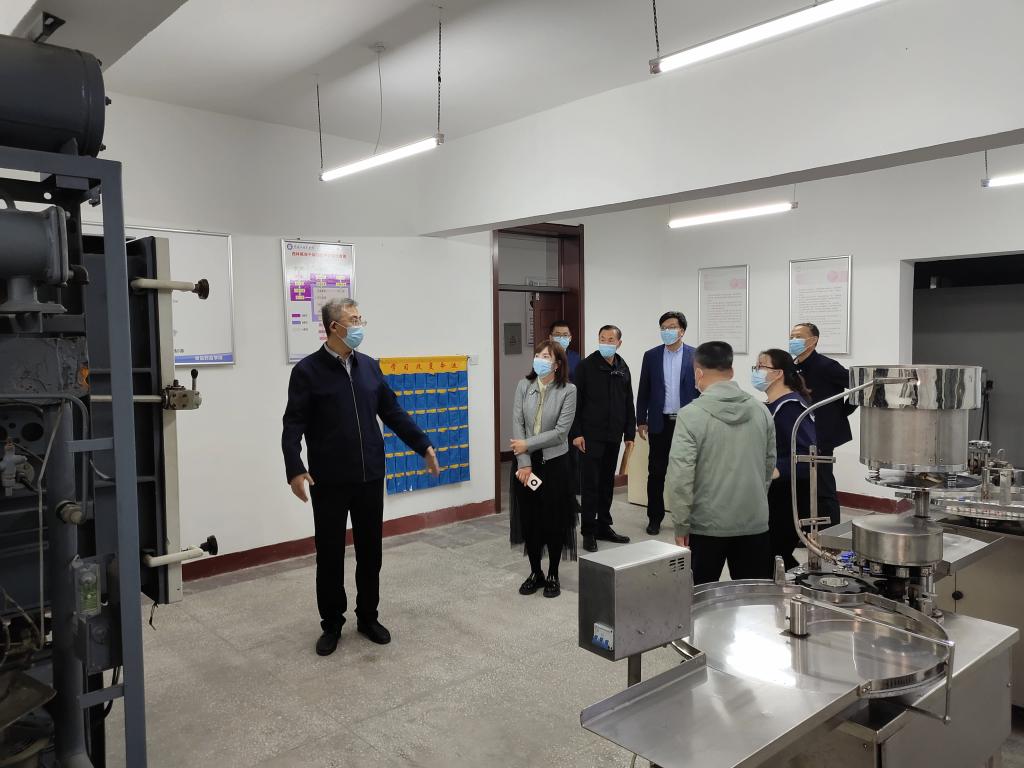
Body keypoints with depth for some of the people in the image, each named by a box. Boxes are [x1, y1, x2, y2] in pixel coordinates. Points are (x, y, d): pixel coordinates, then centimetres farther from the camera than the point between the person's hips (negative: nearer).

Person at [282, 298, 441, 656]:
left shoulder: (370, 366, 7)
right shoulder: (307, 370, -7)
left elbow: (393, 412, 11)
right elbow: (293, 425, -10)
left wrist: (424, 446, 8)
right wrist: (295, 469, -21)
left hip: (370, 477, 4)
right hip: (329, 481, -4)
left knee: (370, 551, 12)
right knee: (330, 554, 8)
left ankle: (368, 618, 28)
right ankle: (332, 624, 24)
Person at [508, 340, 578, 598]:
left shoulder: (568, 390, -8)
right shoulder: (524, 386, 1)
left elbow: (560, 431, -14)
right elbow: (517, 425, -4)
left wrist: (527, 444, -14)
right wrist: (524, 463, -12)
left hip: (554, 462, -3)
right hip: (525, 463, 3)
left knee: (554, 520, 6)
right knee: (528, 519, 10)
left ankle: (553, 575, 23)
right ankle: (535, 572, 27)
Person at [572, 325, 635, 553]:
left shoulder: (623, 368, 10)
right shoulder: (586, 366, -6)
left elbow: (628, 403, 14)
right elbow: (576, 401, -8)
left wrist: (630, 433, 10)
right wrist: (576, 433, -13)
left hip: (613, 436, 5)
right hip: (591, 435, -5)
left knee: (607, 483, 13)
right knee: (591, 484, -2)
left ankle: (604, 526, 24)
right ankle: (589, 532, 7)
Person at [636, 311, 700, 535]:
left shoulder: (695, 356, 0)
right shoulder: (651, 356, 4)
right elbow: (643, 391, 5)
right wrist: (641, 421, 2)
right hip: (660, 423, 1)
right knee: (656, 473, 6)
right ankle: (655, 518, 16)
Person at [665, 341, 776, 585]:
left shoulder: (691, 414, -12)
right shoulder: (761, 411, 2)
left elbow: (680, 476, -16)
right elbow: (769, 465, 12)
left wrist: (681, 526, -8)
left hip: (707, 525, -4)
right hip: (755, 523, 4)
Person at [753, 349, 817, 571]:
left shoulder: (790, 407, -18)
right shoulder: (772, 406, 11)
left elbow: (808, 454, -27)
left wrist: (776, 471, -35)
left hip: (790, 499, -9)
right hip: (774, 496, 9)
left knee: (772, 555, -5)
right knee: (775, 555, 15)